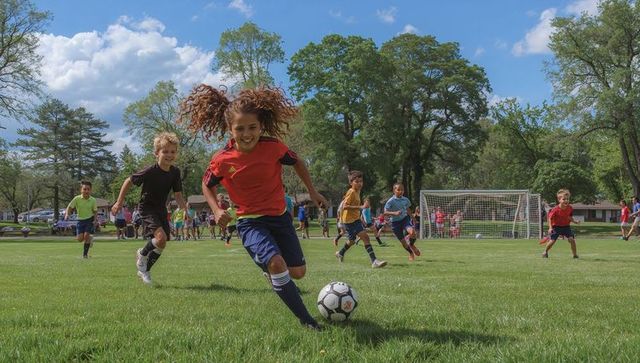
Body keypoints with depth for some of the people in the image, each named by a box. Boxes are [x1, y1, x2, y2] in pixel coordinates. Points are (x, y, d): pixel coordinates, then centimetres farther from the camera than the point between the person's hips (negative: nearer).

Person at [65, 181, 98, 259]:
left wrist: (95, 220, -11)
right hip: (80, 220, 1)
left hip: (90, 220, -1)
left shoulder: (93, 200, -9)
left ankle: (85, 254, -1)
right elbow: (69, 207, -6)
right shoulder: (77, 199, -12)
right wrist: (67, 214, -25)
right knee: (80, 239, -7)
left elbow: (95, 211, 3)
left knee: (86, 235, -15)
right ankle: (90, 238, 28)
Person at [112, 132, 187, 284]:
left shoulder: (175, 172, -9)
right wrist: (119, 202, -9)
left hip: (161, 209, 6)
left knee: (161, 245, 9)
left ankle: (145, 270, 32)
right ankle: (142, 253, 6)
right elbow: (129, 181, -11)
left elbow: (178, 195, -2)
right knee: (161, 238, -26)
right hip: (147, 208, -6)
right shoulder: (150, 171, -24)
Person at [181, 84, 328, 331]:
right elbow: (207, 185, 5)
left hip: (280, 216, 3)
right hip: (250, 222, -3)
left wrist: (312, 191, 9)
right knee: (276, 263, -28)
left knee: (298, 272, 6)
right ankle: (305, 319, -13)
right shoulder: (222, 160, -15)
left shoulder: (273, 146, -14)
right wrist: (217, 210, -11)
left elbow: (297, 163, 7)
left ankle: (270, 272, 42)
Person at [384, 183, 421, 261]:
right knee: (402, 241, 1)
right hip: (395, 222, -2)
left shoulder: (405, 200, 1)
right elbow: (385, 212, -18)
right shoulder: (391, 201, -14)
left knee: (412, 232, -27)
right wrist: (394, 213, -32)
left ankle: (412, 245, 5)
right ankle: (411, 253, 30)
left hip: (405, 219, 2)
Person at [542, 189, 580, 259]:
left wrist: (575, 221, -4)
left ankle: (575, 254, 2)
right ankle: (545, 252, 22)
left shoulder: (570, 208, -7)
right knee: (552, 241, -5)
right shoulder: (555, 209, -21)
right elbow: (550, 218, -13)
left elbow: (570, 217, 11)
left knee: (572, 239, -12)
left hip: (566, 226, 3)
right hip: (556, 226, -3)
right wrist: (550, 228, -21)